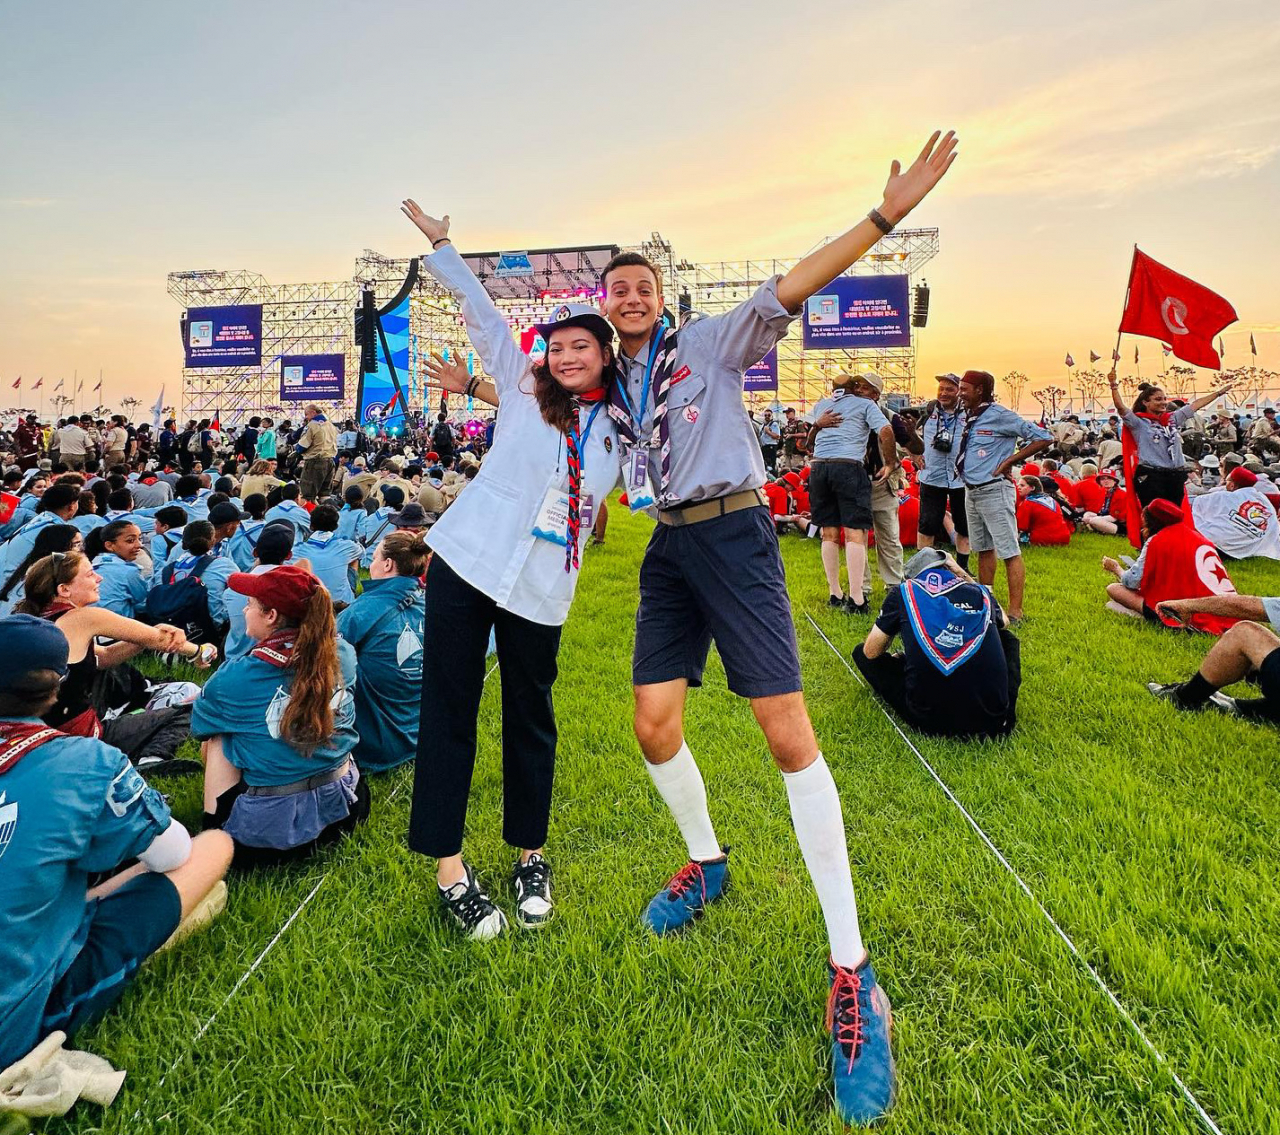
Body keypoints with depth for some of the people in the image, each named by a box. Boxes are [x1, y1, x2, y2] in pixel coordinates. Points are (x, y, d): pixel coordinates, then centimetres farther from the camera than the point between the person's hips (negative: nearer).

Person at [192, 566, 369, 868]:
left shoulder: (238, 676, -15)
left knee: (216, 740, 17)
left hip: (269, 828, -4)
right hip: (343, 804, 4)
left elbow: (199, 726, 7)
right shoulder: (341, 654, -4)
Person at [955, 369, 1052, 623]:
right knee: (983, 549, 17)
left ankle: (1015, 612, -8)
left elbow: (1043, 438, -13)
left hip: (994, 491, -9)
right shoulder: (968, 418, 11)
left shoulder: (999, 415, -12)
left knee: (1009, 552, -7)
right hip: (971, 491, 9)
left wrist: (1009, 461, -13)